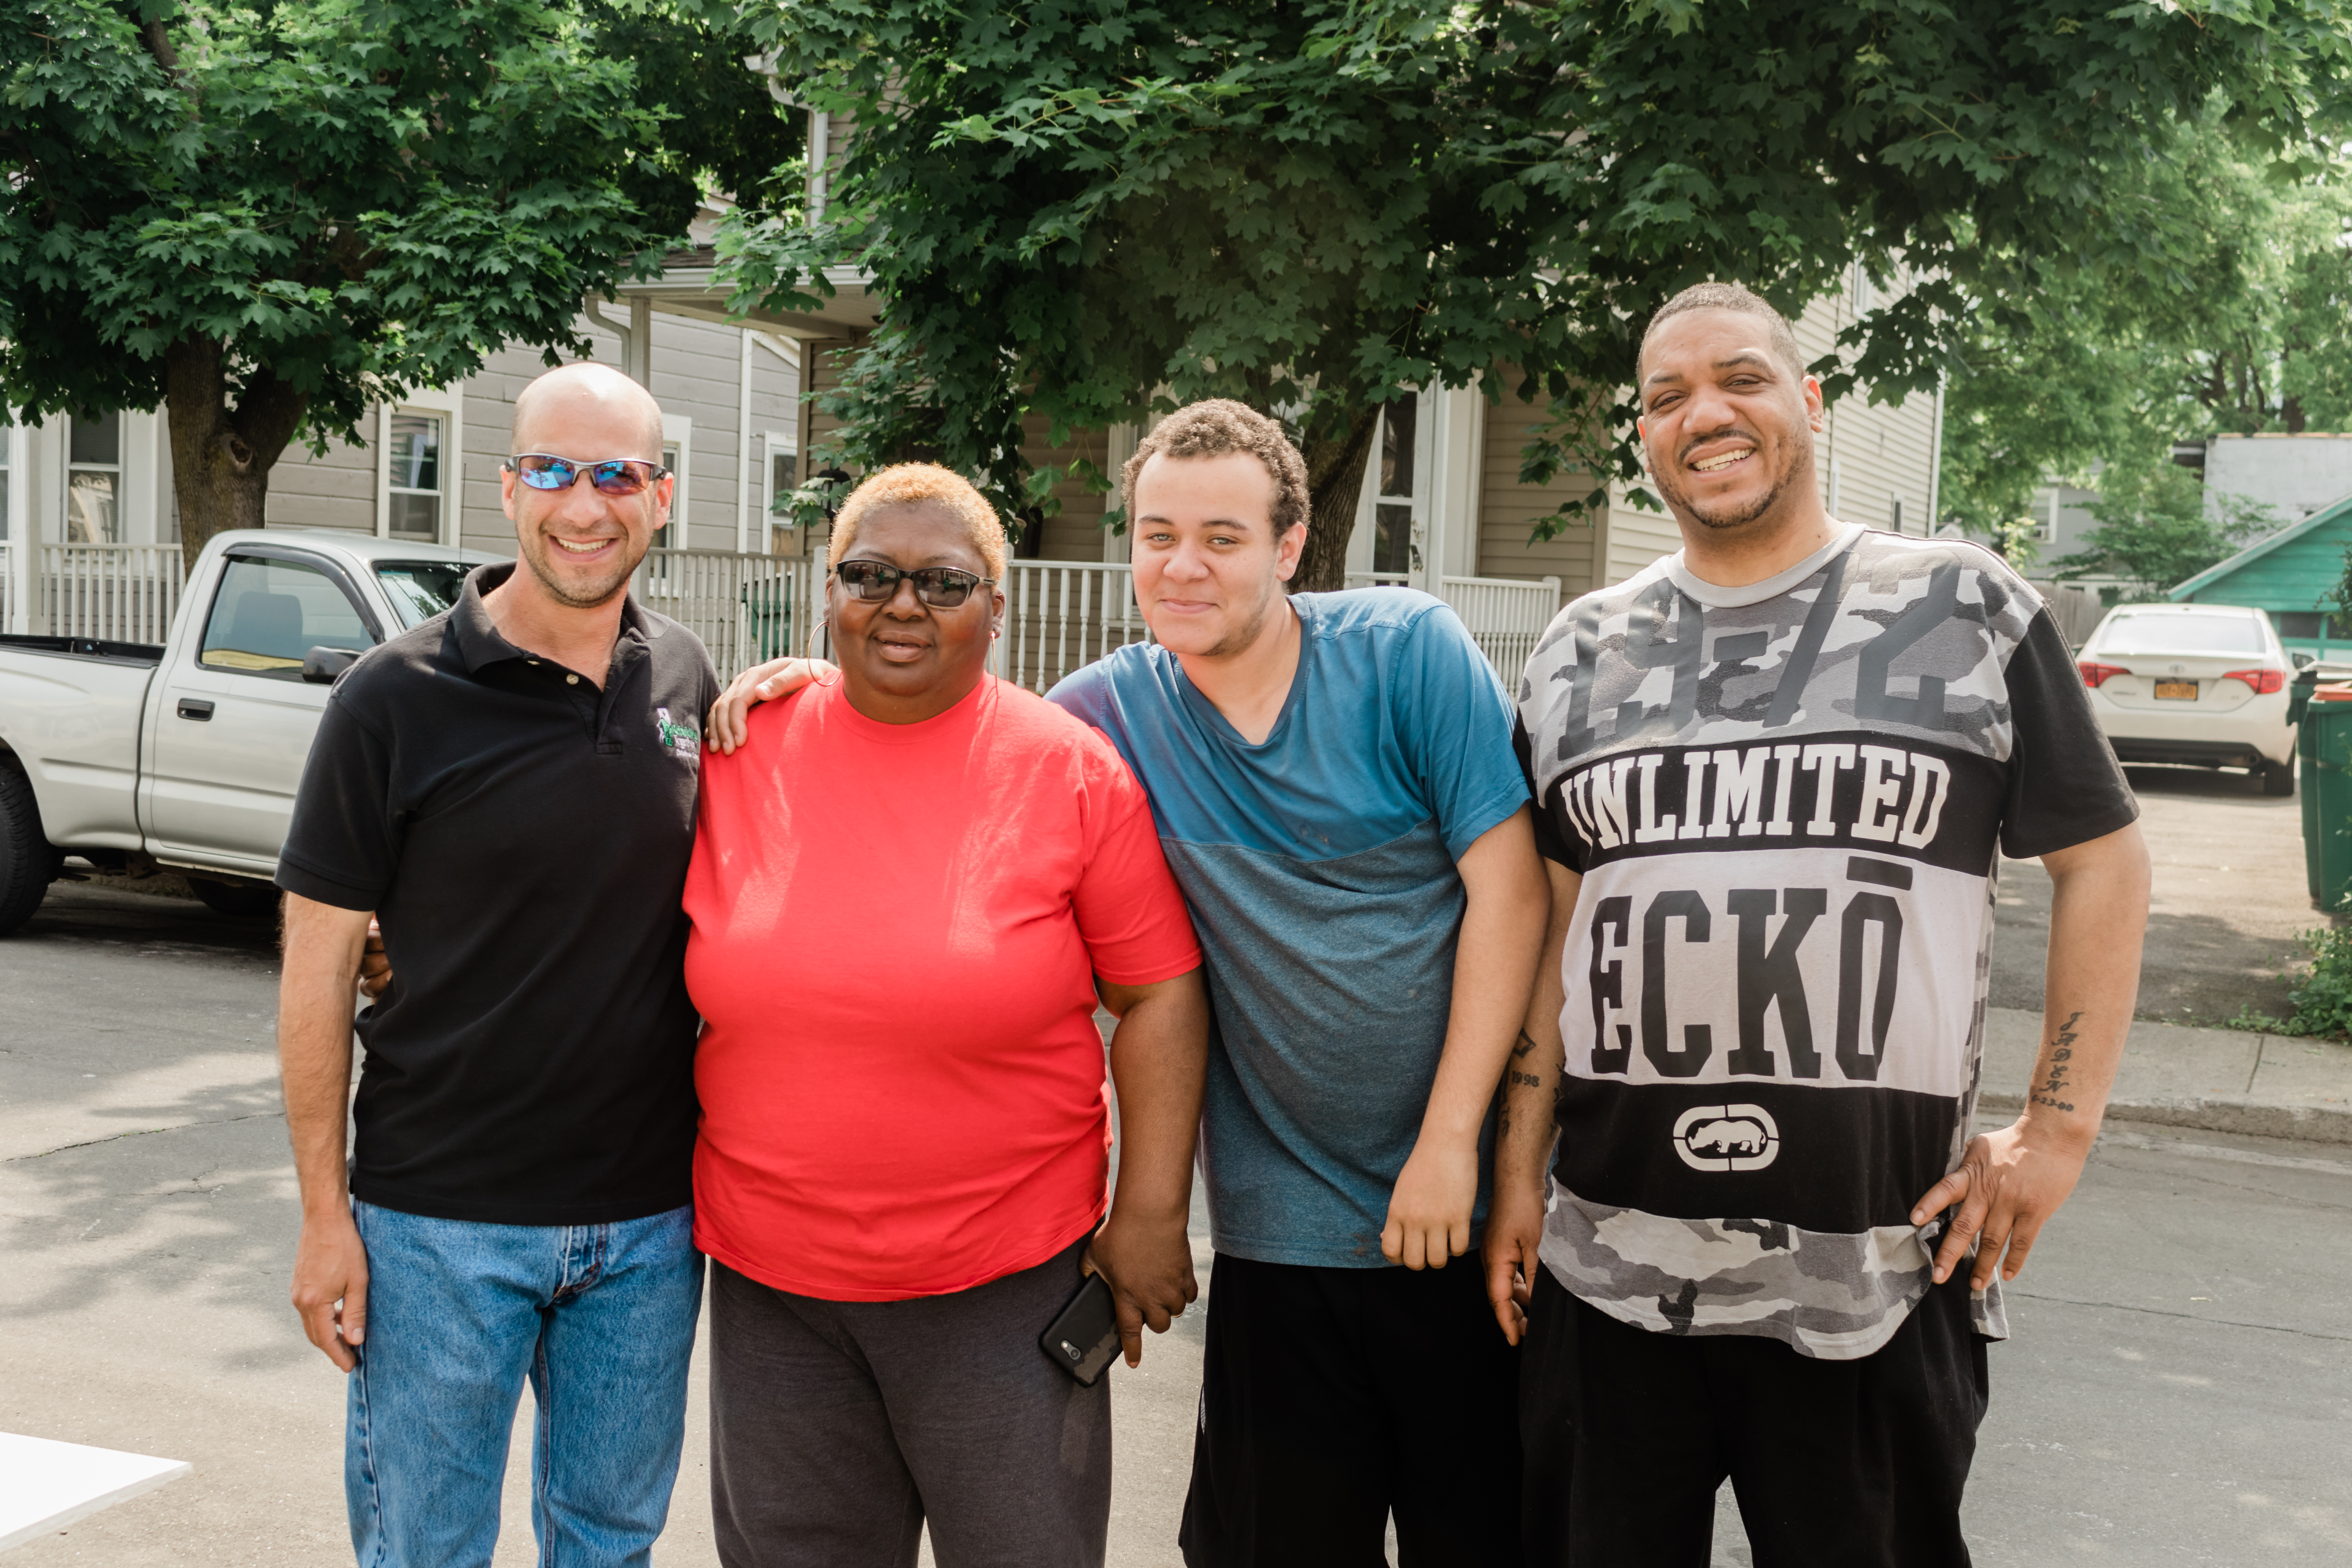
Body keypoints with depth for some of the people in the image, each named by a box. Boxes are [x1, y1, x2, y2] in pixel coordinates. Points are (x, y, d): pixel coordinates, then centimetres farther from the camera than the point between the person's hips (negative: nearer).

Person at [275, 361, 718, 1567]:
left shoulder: (685, 677, 2)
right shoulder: (398, 697, -9)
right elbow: (320, 969, -6)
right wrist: (325, 1215, -8)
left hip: (651, 1215, 4)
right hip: (441, 1220, -3)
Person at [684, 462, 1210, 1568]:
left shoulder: (1075, 771, -7)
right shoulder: (737, 756, 0)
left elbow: (1158, 995, -4)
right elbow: (683, 972, 12)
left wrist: (1151, 1210, -7)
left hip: (1008, 1275, -2)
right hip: (769, 1280, 3)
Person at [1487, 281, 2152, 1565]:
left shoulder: (1966, 610, 2)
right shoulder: (1584, 649, 9)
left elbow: (2101, 862, 3)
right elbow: (1549, 926, 9)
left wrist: (2059, 1126, -3)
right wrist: (1518, 1170, 6)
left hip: (1880, 1273, -2)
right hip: (1610, 1262, 3)